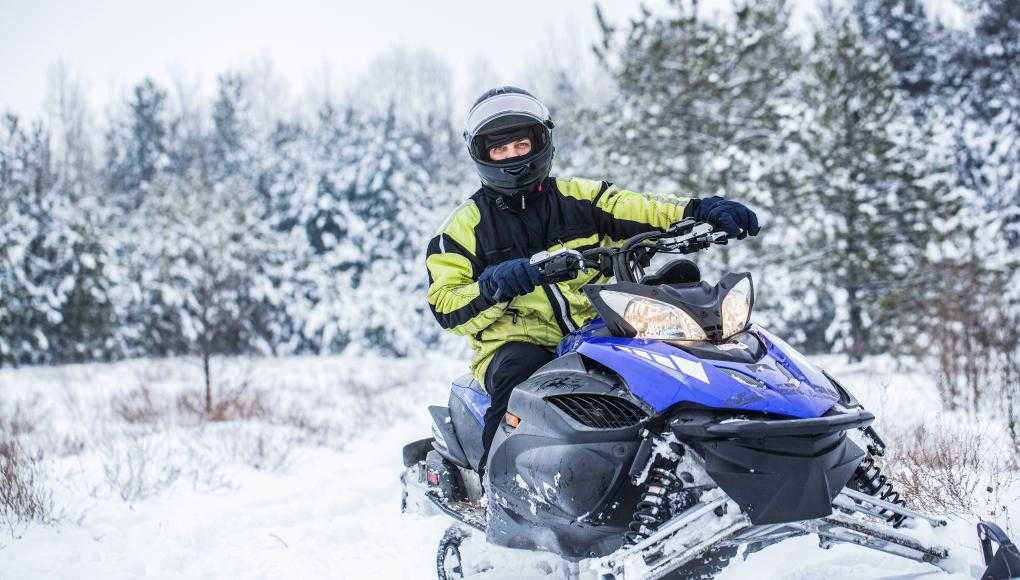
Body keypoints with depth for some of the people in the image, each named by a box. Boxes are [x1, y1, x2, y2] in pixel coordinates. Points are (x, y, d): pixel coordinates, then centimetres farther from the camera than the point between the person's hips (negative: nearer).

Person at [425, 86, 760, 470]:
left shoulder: (579, 198, 13)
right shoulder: (465, 225, 8)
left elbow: (644, 213, 2)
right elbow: (445, 306, -1)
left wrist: (702, 211, -18)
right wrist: (492, 288, -21)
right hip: (516, 347, -2)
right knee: (519, 371, -37)